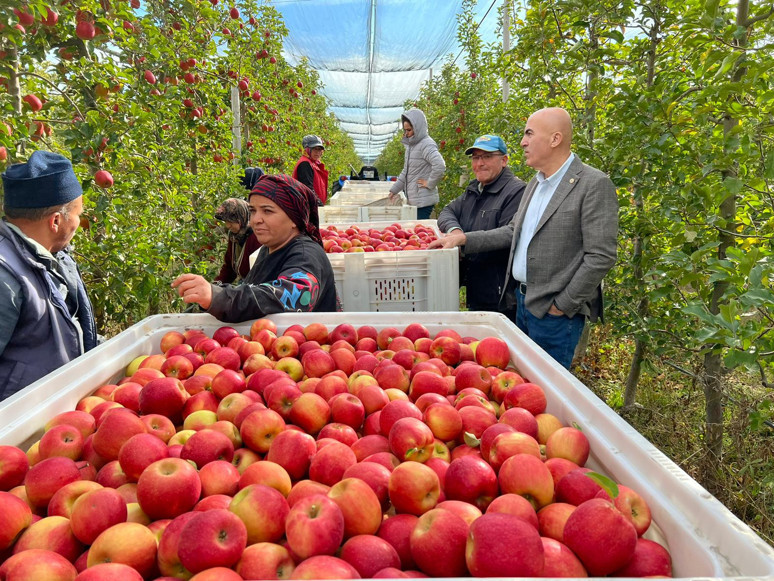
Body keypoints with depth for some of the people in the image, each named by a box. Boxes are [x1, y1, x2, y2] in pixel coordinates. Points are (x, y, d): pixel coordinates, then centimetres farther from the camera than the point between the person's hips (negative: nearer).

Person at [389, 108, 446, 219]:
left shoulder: (426, 145, -13)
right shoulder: (411, 145, 15)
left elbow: (440, 166, -28)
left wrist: (429, 184, -17)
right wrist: (394, 190, 22)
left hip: (423, 201, -9)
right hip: (413, 200, 9)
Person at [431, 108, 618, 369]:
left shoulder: (594, 185, -16)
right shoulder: (536, 183, 12)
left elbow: (601, 256, -19)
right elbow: (514, 231, 17)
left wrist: (562, 305, -15)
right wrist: (463, 238, 7)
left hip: (554, 311, -8)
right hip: (522, 300, 8)